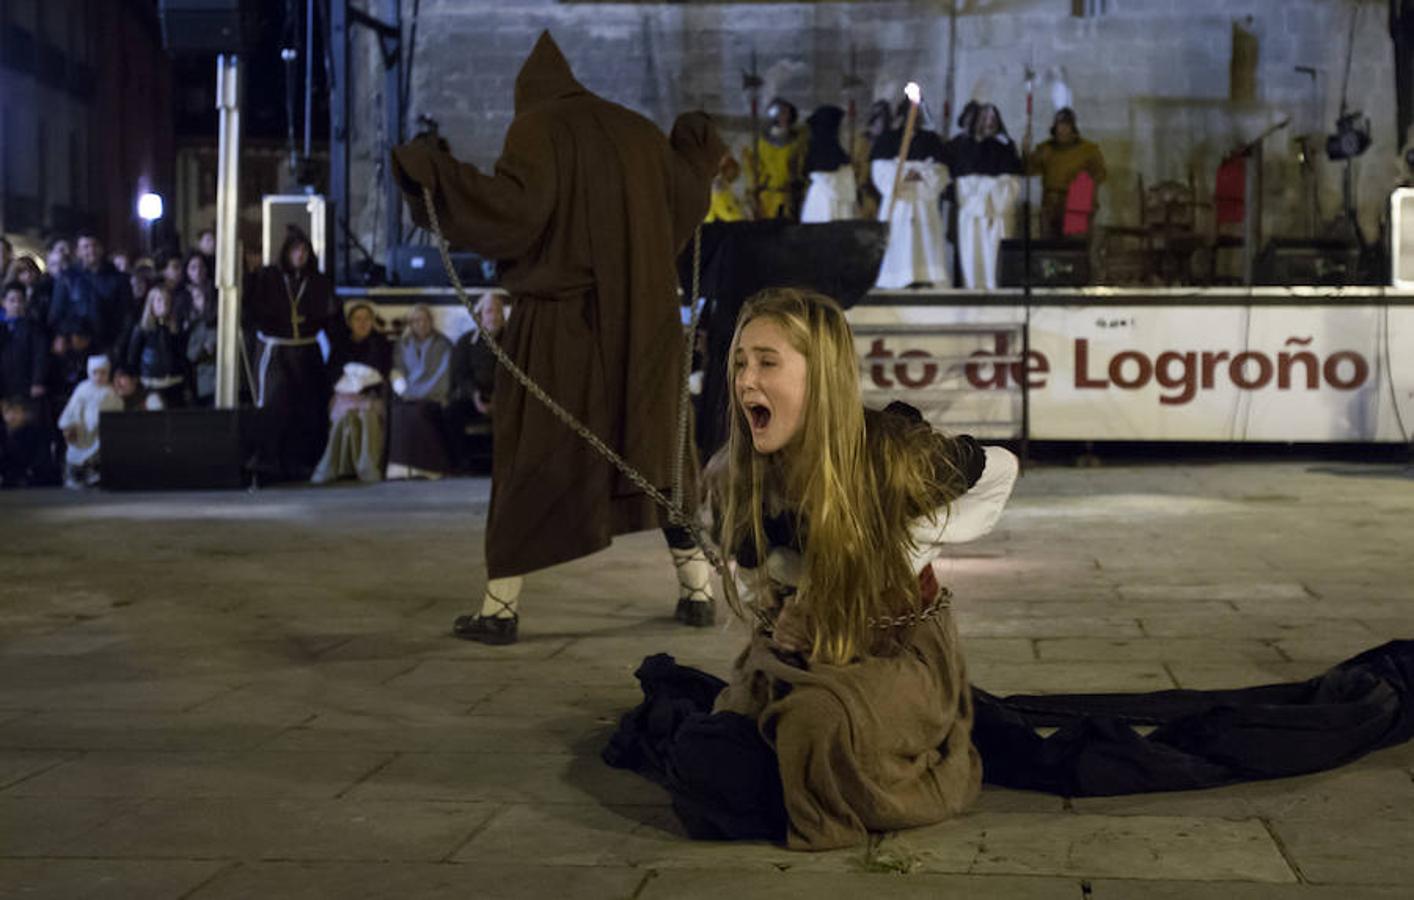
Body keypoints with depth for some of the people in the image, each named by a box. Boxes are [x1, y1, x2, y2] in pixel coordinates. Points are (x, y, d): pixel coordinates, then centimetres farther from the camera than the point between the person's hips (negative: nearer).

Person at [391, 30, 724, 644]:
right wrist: (696, 153, 36)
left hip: (558, 324, -5)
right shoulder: (635, 130, 10)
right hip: (640, 324, 5)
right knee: (655, 451, 15)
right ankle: (698, 589, 16)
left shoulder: (537, 129, -6)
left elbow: (513, 206, -22)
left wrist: (431, 170, -17)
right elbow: (685, 202, 19)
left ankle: (501, 607, 1)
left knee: (526, 460, 2)